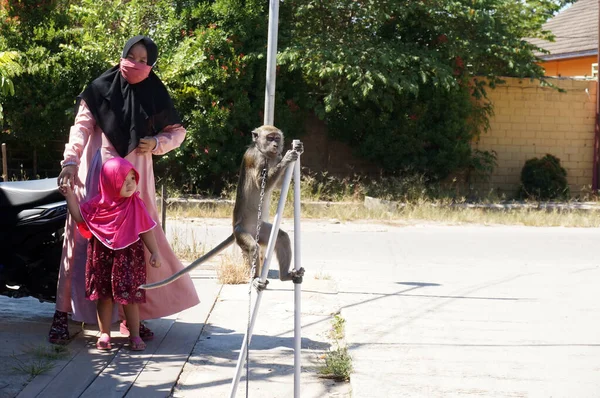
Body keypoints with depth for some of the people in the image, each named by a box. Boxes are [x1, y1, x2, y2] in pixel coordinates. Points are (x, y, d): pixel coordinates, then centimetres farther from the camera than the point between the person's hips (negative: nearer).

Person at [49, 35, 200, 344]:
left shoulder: (155, 96, 5)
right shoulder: (100, 89, -1)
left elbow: (177, 131, 14)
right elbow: (82, 126, -7)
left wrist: (157, 142, -6)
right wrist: (71, 160, -22)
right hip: (97, 174, -2)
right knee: (82, 237, -4)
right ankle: (64, 312, -1)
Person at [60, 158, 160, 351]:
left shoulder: (136, 205, -4)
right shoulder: (98, 204, -3)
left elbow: (146, 230, 0)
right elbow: (80, 218, 5)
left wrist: (154, 252, -2)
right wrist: (70, 196, -1)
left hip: (128, 257, -1)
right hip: (102, 258, 1)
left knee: (129, 298, 3)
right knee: (104, 297, 8)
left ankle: (135, 335, 13)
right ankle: (104, 334, 18)